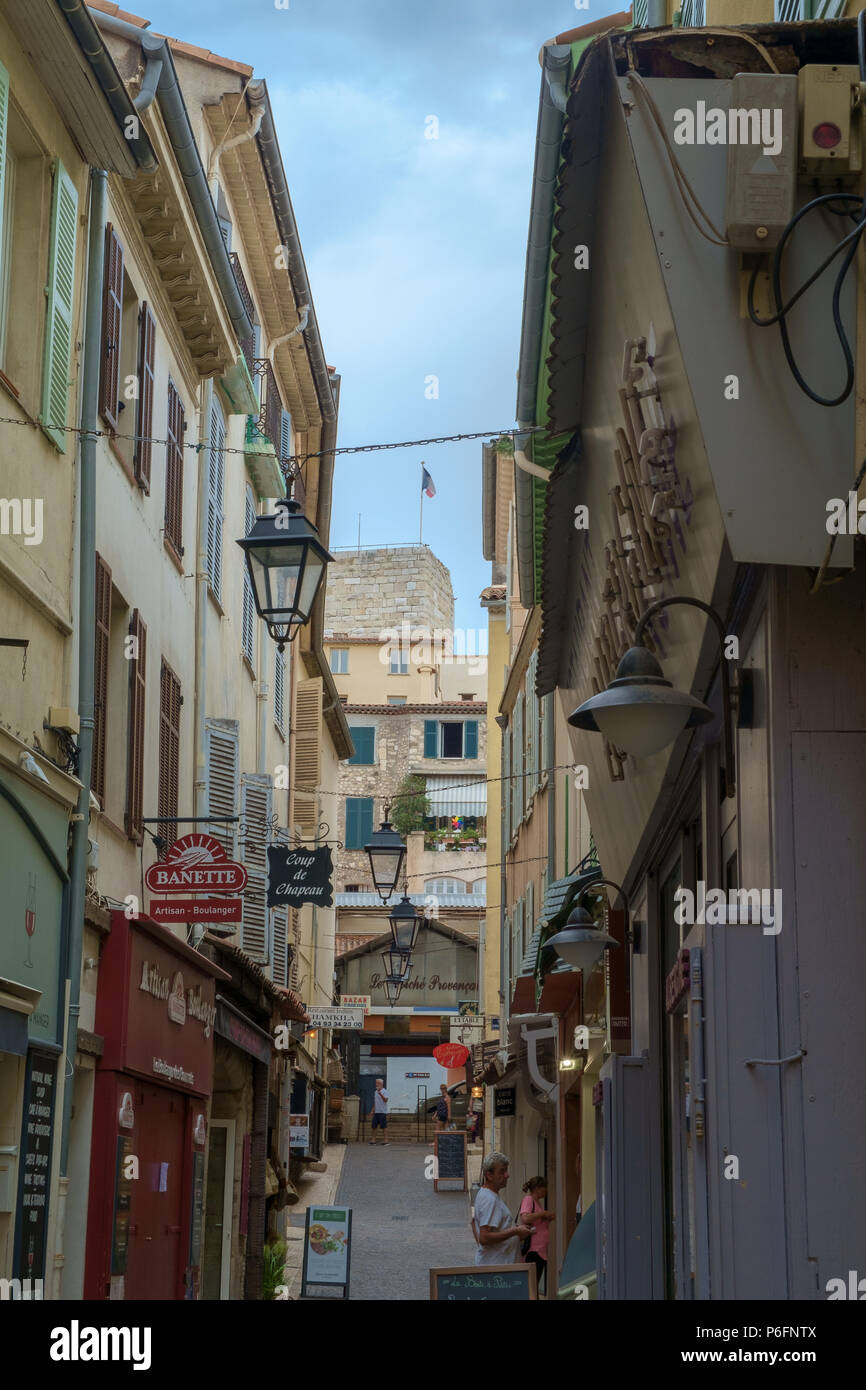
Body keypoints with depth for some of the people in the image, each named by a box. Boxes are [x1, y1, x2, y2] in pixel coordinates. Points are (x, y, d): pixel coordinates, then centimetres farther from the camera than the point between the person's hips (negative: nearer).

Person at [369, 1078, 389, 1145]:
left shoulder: (384, 1092, -7)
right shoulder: (376, 1092, 17)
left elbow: (385, 1100, -22)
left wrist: (380, 1094, -33)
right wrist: (372, 1110, 19)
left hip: (382, 1112, -8)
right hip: (376, 1112, 8)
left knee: (384, 1126, -6)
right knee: (374, 1126, 5)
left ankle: (385, 1140, -3)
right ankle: (373, 1140, 9)